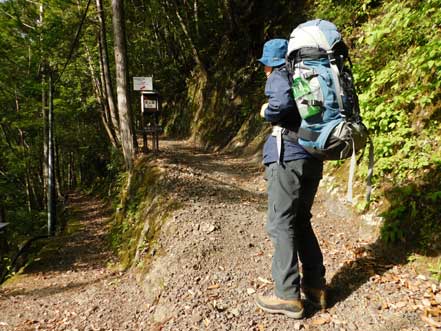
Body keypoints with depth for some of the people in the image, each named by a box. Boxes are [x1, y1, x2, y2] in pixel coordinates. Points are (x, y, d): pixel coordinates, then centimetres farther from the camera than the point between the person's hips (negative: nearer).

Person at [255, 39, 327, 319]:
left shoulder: (279, 76, -1)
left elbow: (283, 102, -23)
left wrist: (267, 112, -4)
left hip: (289, 156, -8)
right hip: (313, 157, 8)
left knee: (281, 224, -2)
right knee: (301, 221, 17)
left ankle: (288, 296, 2)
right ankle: (316, 286, 21)